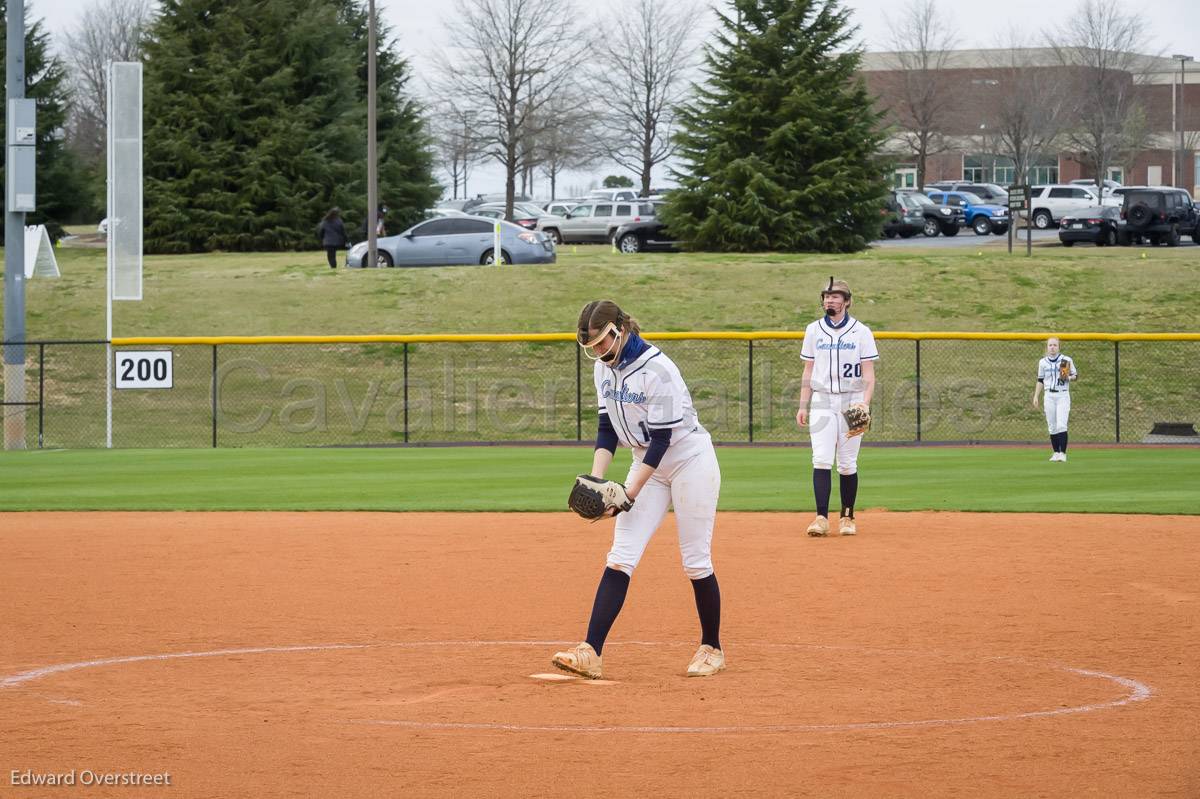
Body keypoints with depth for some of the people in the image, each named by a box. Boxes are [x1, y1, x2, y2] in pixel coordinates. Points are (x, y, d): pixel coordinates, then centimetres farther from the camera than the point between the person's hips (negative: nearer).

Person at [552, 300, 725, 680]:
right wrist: (596, 480, -9)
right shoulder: (604, 367, -1)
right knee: (620, 557, -6)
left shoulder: (656, 369, -25)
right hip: (648, 463, 7)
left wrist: (630, 493, -24)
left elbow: (662, 437, -23)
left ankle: (712, 648, 18)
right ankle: (591, 653, -15)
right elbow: (608, 428, 4)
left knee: (695, 561, -1)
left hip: (690, 460, -7)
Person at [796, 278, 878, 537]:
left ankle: (847, 517, 11)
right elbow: (808, 372, 12)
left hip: (851, 401, -1)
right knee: (822, 459, -11)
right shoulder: (814, 331, 9)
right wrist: (802, 406, 5)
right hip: (822, 402, 1)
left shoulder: (861, 332, 2)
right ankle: (821, 518, -14)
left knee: (847, 463, 1)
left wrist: (864, 404, -16)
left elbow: (869, 375, -2)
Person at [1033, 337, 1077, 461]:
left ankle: (1063, 453, -14)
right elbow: (1040, 381, 15)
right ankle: (1055, 452, 12)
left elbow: (1075, 376, 5)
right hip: (1049, 396, 3)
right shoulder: (1043, 362, 9)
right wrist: (1036, 396, 7)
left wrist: (1068, 378, -17)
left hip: (1063, 396, -3)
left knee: (1061, 425, -13)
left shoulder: (1067, 360, 0)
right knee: (1052, 426, 4)